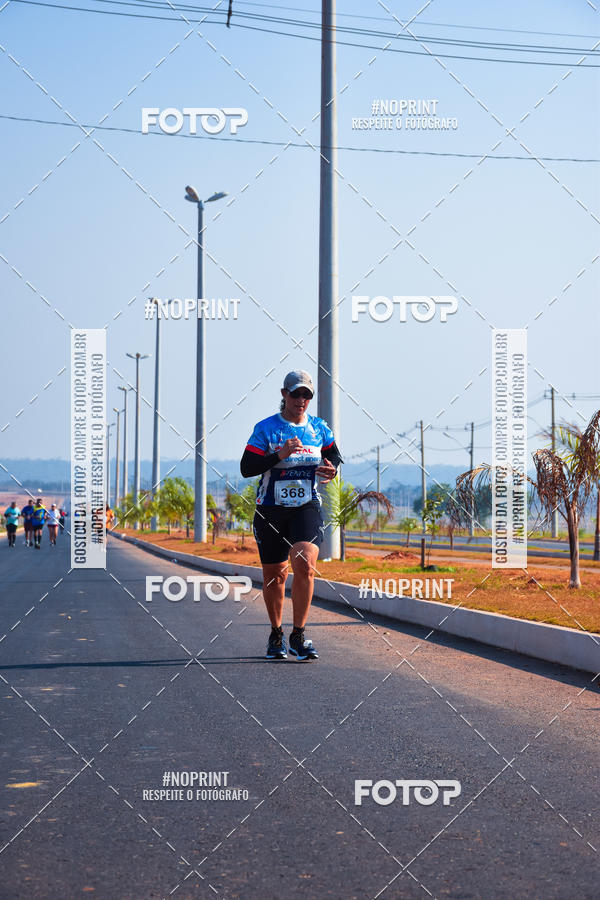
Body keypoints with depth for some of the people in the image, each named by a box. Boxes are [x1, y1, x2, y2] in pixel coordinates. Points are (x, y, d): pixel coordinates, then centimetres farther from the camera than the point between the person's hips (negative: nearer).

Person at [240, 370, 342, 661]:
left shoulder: (319, 428, 6)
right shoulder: (266, 428, -4)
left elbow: (334, 456, 20)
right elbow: (246, 468, -11)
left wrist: (332, 469, -4)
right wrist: (280, 455, -24)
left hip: (307, 508, 1)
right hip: (271, 510, -1)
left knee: (304, 565, -21)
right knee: (274, 575, 8)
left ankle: (298, 636, -12)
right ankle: (276, 634, 30)